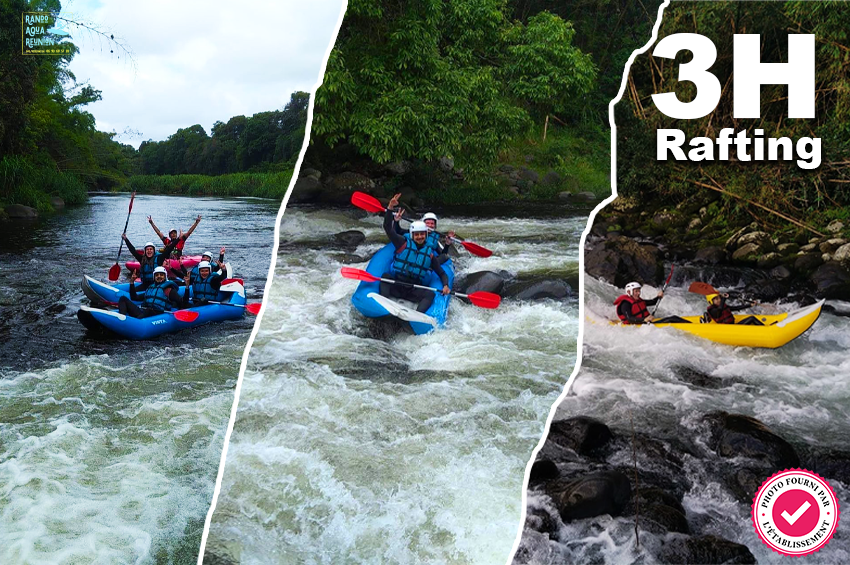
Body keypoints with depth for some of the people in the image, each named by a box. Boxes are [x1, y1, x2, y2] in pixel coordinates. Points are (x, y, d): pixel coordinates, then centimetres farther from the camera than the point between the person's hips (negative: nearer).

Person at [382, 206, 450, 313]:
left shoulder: (429, 254, 10)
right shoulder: (404, 244, 4)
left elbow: (442, 273, 13)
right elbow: (388, 228, -5)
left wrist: (445, 285, -9)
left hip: (414, 291, 1)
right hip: (396, 286, 0)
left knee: (430, 294, -26)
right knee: (386, 276, -26)